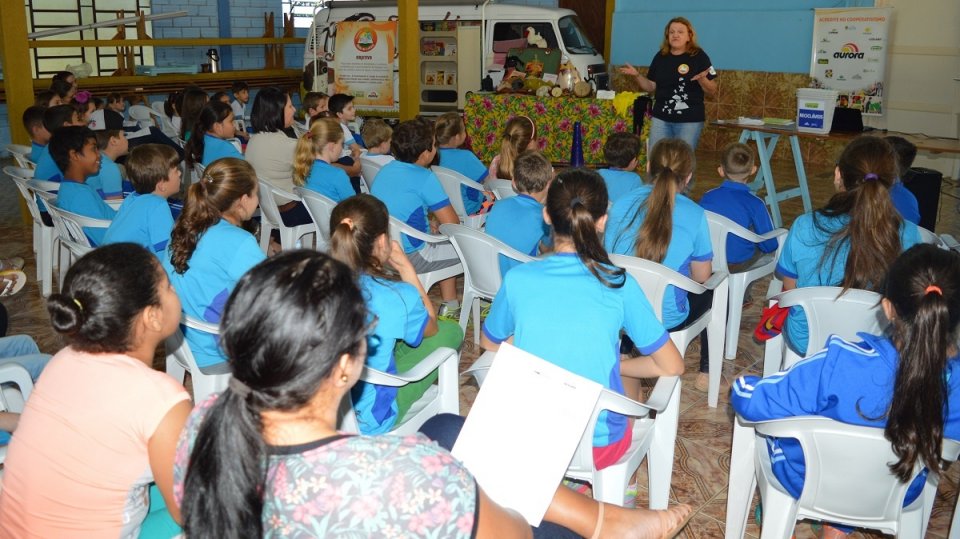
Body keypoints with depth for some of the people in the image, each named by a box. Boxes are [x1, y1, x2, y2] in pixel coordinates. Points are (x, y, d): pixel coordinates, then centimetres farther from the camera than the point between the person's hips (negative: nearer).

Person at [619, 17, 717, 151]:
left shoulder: (699, 57, -5)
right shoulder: (660, 57, 6)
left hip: (690, 120, -3)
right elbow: (651, 87, 12)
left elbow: (712, 91, -4)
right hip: (661, 118, 3)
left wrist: (702, 79, -23)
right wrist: (637, 75, -4)